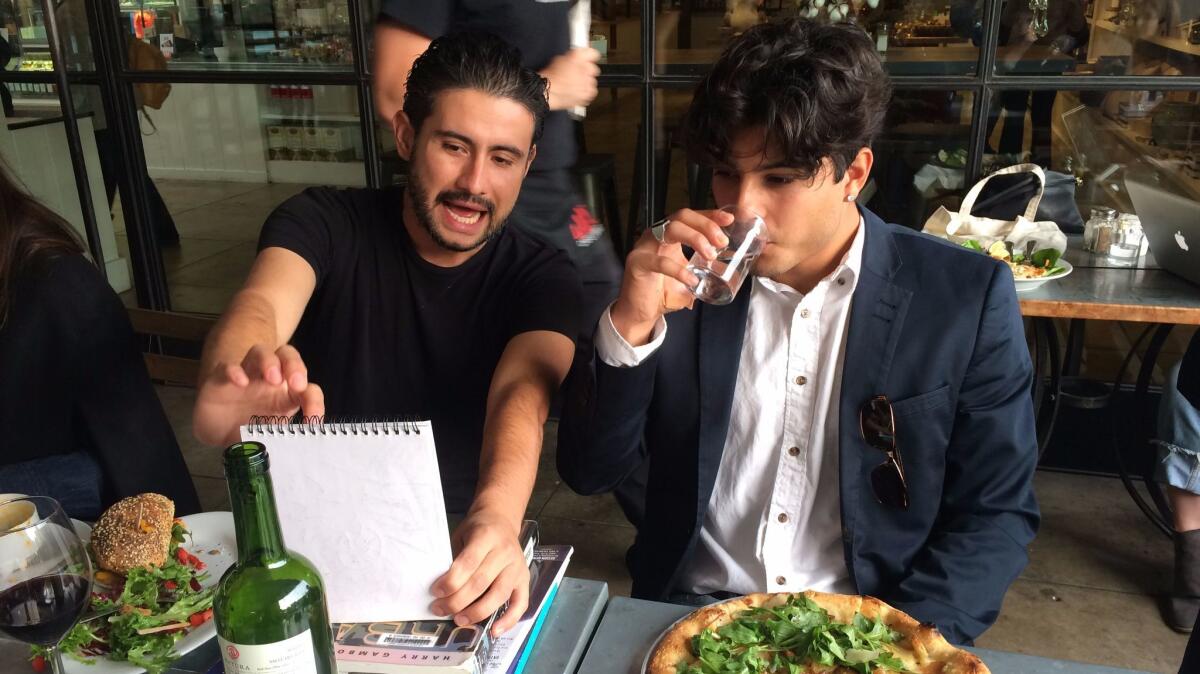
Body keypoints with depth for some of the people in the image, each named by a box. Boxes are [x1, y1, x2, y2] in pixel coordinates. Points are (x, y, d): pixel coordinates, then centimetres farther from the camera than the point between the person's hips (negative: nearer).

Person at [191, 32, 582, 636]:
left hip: (458, 548, 0)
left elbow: (522, 393, -25)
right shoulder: (323, 223, -7)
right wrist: (233, 379, -52)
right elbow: (263, 305, -27)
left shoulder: (543, 276, -7)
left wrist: (496, 519, -47)